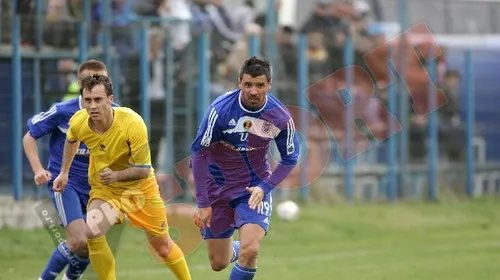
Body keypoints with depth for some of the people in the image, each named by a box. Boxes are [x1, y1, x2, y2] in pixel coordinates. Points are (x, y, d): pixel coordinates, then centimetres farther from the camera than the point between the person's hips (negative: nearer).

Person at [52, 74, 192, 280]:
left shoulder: (133, 124, -31)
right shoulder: (78, 122, -19)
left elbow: (144, 170, -25)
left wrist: (117, 175, -41)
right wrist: (64, 172, 10)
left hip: (139, 186, -2)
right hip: (104, 189, 2)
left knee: (163, 246, 9)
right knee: (92, 232, -26)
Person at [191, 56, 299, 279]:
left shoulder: (280, 117, -15)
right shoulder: (220, 109, -21)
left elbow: (289, 158, 0)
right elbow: (199, 153, -15)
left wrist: (265, 187, -14)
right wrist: (203, 203, -16)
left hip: (254, 189, 0)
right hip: (217, 188, 0)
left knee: (250, 250, -24)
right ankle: (235, 250, 45)